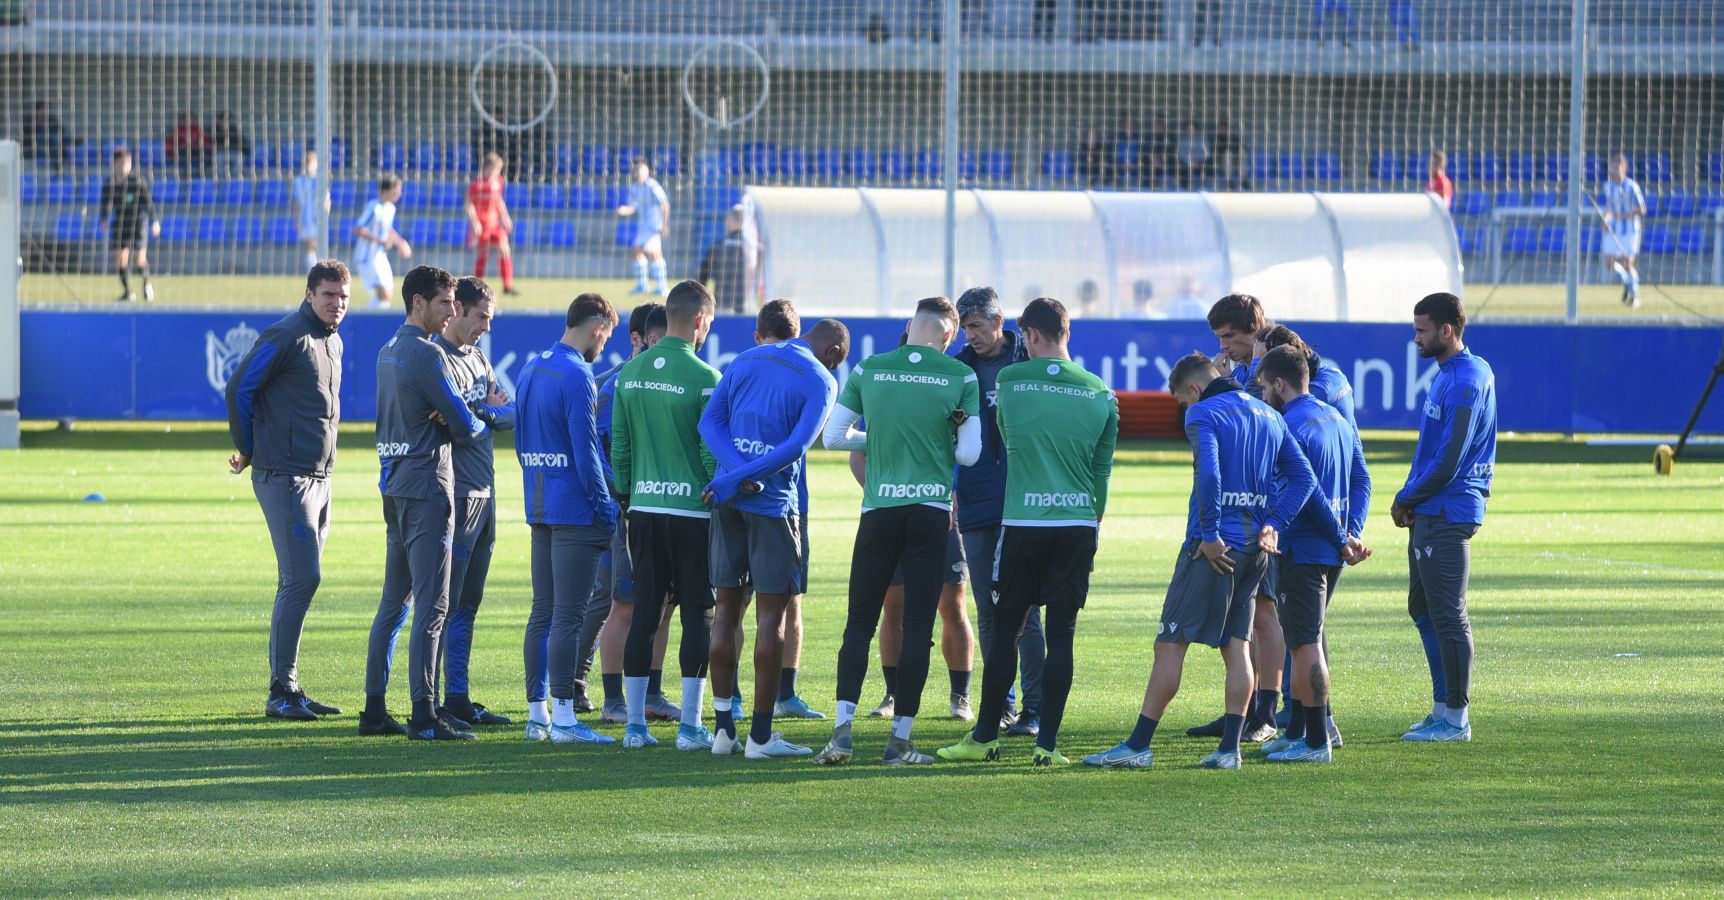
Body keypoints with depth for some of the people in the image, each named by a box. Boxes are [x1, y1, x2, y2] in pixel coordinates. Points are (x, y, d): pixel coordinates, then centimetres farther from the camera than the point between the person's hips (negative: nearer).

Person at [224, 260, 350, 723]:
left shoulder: (333, 342, 16)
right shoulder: (285, 337, -12)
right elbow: (239, 387, -11)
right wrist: (247, 451, -1)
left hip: (319, 476, 9)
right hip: (284, 476, -9)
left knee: (301, 581, 10)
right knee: (302, 578, -13)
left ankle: (286, 689, 15)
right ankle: (281, 691, -9)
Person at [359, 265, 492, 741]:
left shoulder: (387, 353, 15)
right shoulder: (426, 355, -14)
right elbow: (465, 426, -13)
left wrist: (445, 421, -3)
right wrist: (483, 424, 10)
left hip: (394, 487, 9)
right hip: (427, 490, -9)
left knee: (393, 603, 12)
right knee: (431, 606, -8)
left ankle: (374, 710, 14)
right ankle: (424, 715, -12)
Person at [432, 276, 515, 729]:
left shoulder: (477, 358, 18)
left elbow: (509, 415, 9)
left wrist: (487, 412, -11)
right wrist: (489, 411, -4)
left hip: (484, 495, 9)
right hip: (454, 495, -9)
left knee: (467, 604, 11)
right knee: (445, 604, -8)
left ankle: (457, 698, 16)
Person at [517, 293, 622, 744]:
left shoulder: (531, 369, 13)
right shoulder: (576, 376, -14)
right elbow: (585, 450, -17)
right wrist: (606, 508, -10)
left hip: (540, 505, 9)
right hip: (575, 510, -9)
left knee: (543, 611, 11)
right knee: (568, 614, -7)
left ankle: (537, 713, 13)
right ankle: (562, 718, -8)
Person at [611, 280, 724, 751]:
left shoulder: (630, 373, 6)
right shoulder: (704, 377, -11)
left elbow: (618, 447, 9)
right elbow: (713, 452, -11)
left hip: (644, 508, 5)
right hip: (693, 512, -5)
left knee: (643, 616, 8)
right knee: (698, 616, 2)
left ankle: (635, 723, 8)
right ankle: (690, 726, 0)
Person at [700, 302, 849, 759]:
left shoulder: (743, 362, 12)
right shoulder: (820, 381, -3)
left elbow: (709, 421, 3)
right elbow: (796, 447, -15)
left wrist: (737, 475, -9)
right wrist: (738, 480, -15)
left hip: (728, 499, 5)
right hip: (774, 504, -5)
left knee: (727, 608, 10)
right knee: (772, 613, 1)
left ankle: (723, 728, 11)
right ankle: (760, 734, 0)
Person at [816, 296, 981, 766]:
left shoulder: (868, 370, 2)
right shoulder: (961, 377, -2)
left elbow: (833, 437, 5)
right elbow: (969, 454, -3)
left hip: (879, 511, 1)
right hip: (932, 511, -1)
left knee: (860, 623, 6)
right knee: (917, 626, 3)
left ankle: (842, 727, -7)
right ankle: (901, 737, 1)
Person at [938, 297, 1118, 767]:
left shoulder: (1010, 381, -2)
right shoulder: (1100, 394, 3)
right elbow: (1103, 470, 9)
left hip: (1023, 521, -2)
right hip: (1079, 523, 2)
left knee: (1005, 630, 7)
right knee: (1061, 634, 3)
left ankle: (985, 736, 12)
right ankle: (1047, 742, 1)